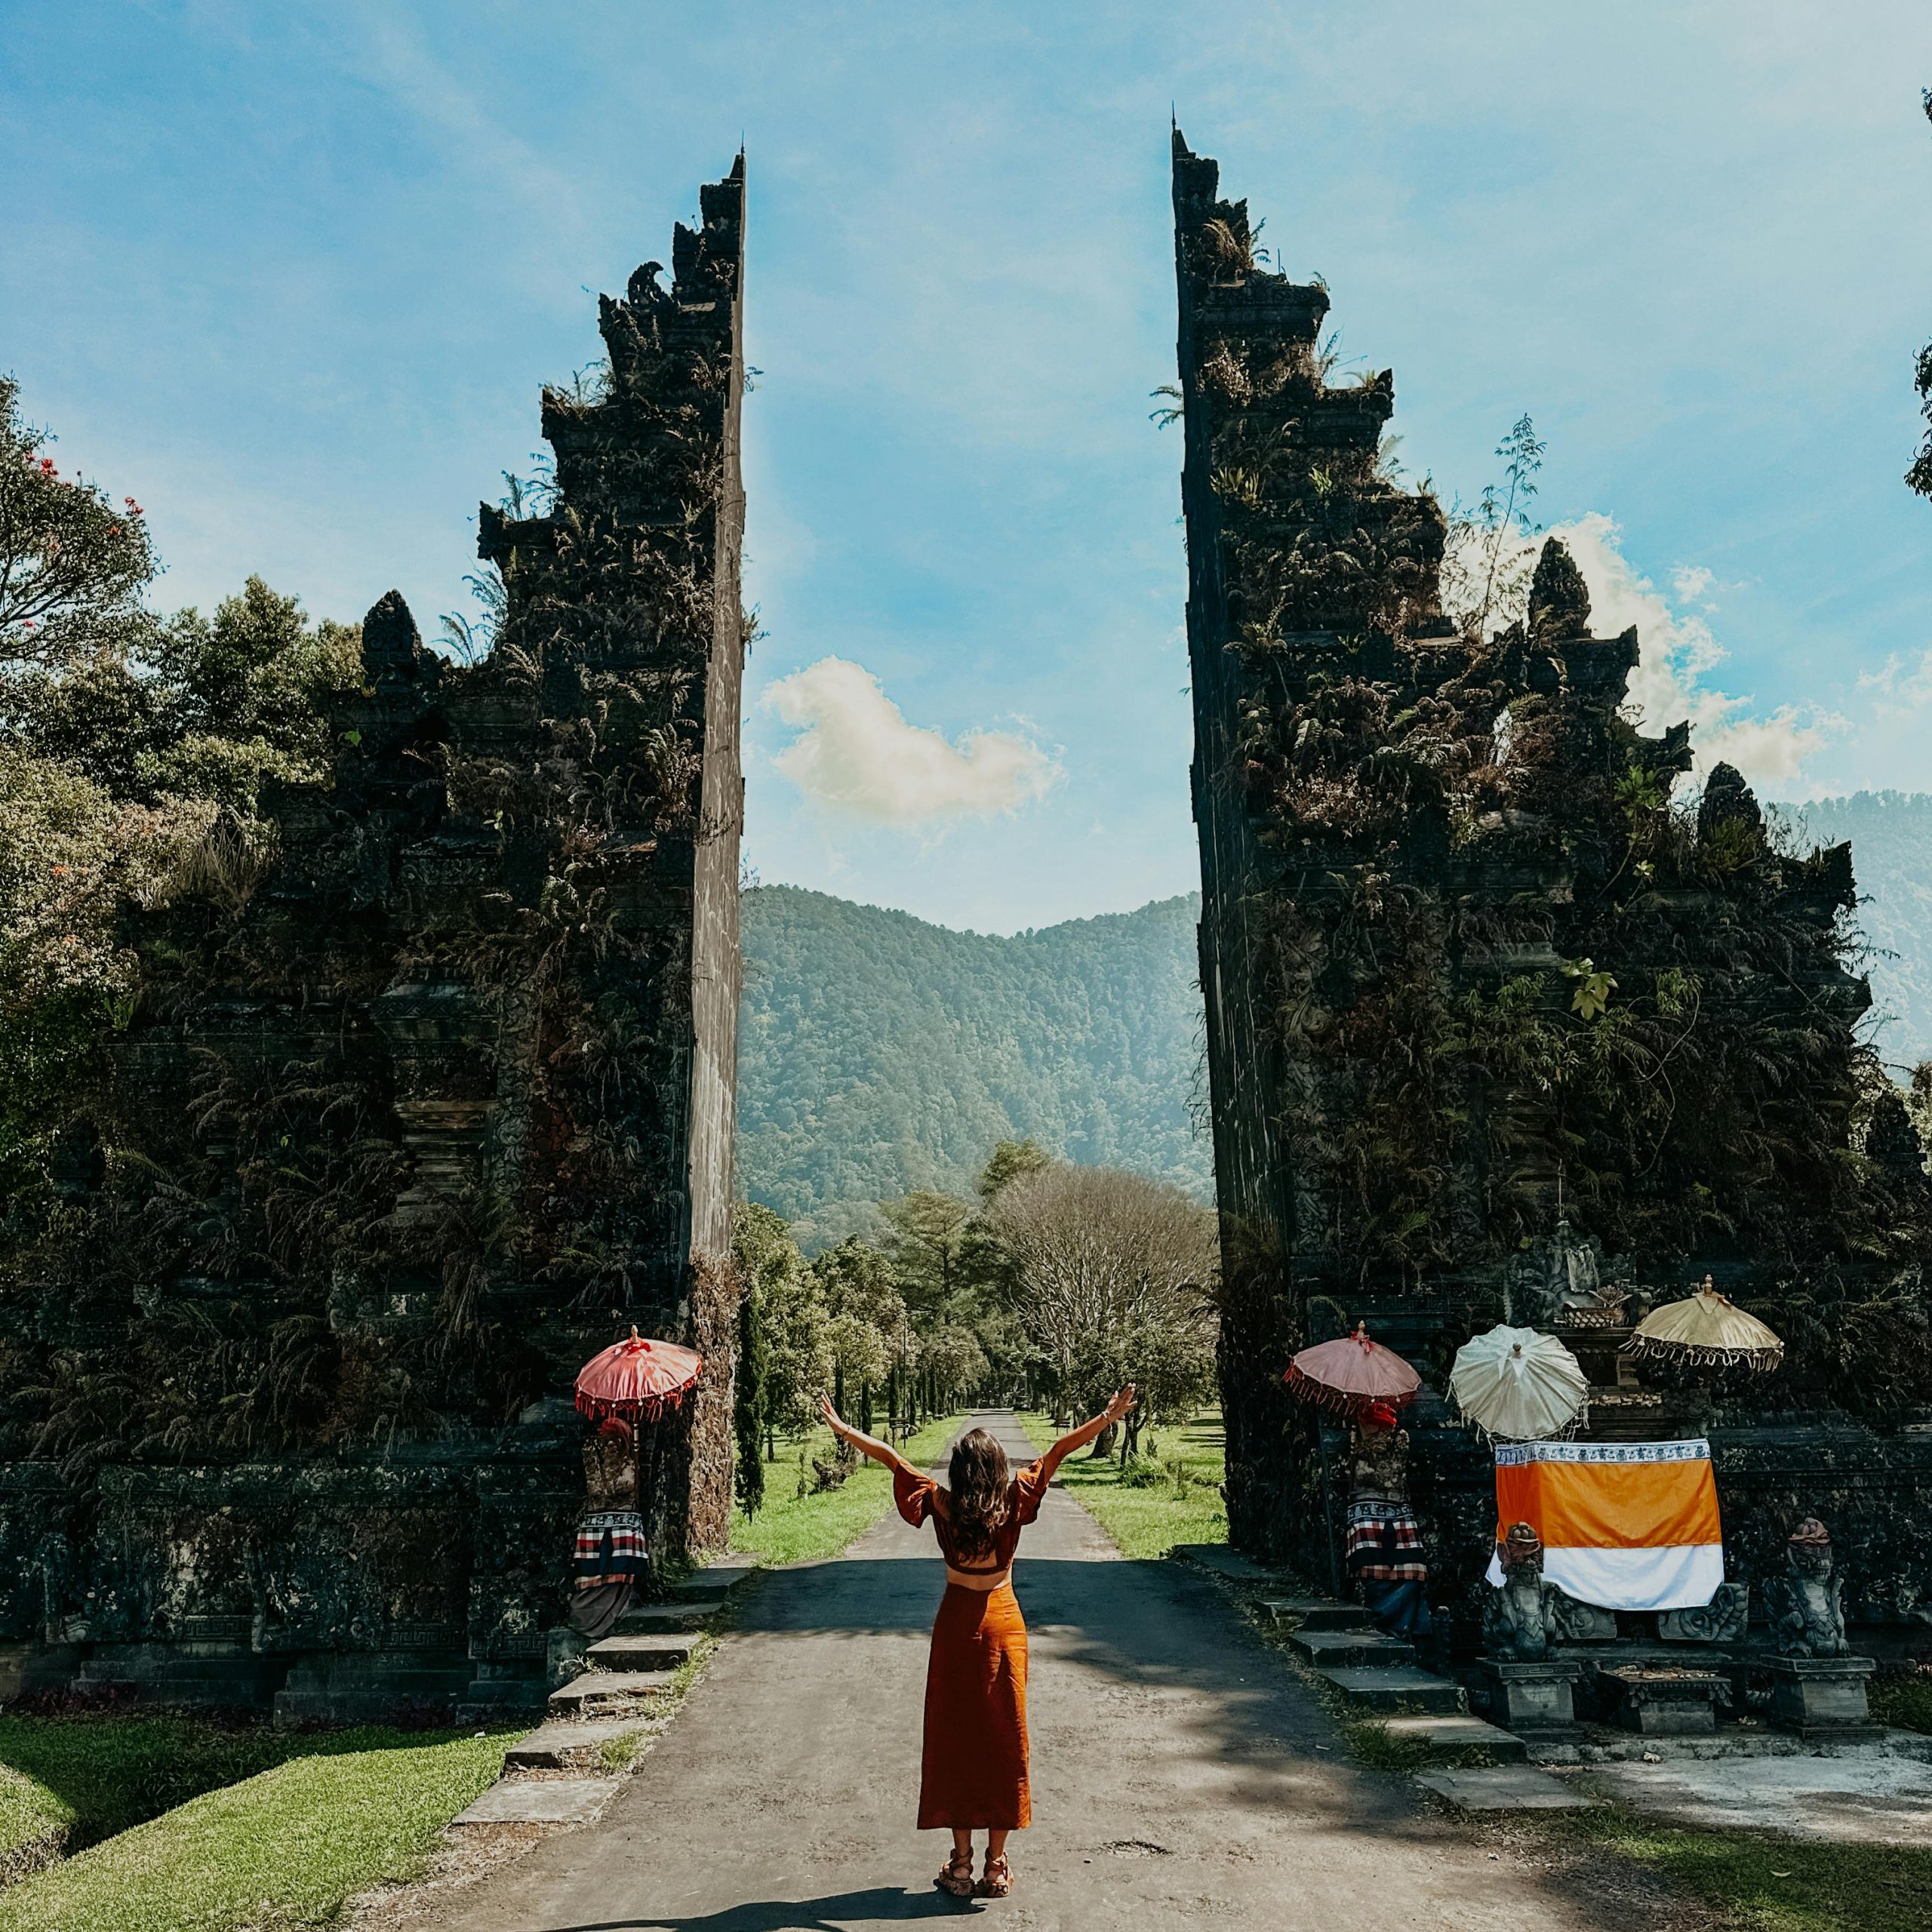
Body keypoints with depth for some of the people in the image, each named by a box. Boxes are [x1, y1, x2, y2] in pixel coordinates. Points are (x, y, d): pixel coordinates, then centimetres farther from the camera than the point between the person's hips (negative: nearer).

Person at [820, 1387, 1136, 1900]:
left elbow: (890, 1457, -5)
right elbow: (1058, 1451, -14)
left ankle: (961, 1865, 11)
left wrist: (840, 1426, 2)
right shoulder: (1013, 1502, -11)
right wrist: (1110, 1416, -14)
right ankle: (996, 1867, 12)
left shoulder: (941, 1504, -10)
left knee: (954, 1741, 8)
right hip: (1003, 1622, 0)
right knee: (1003, 1741, 8)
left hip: (956, 1623, 0)